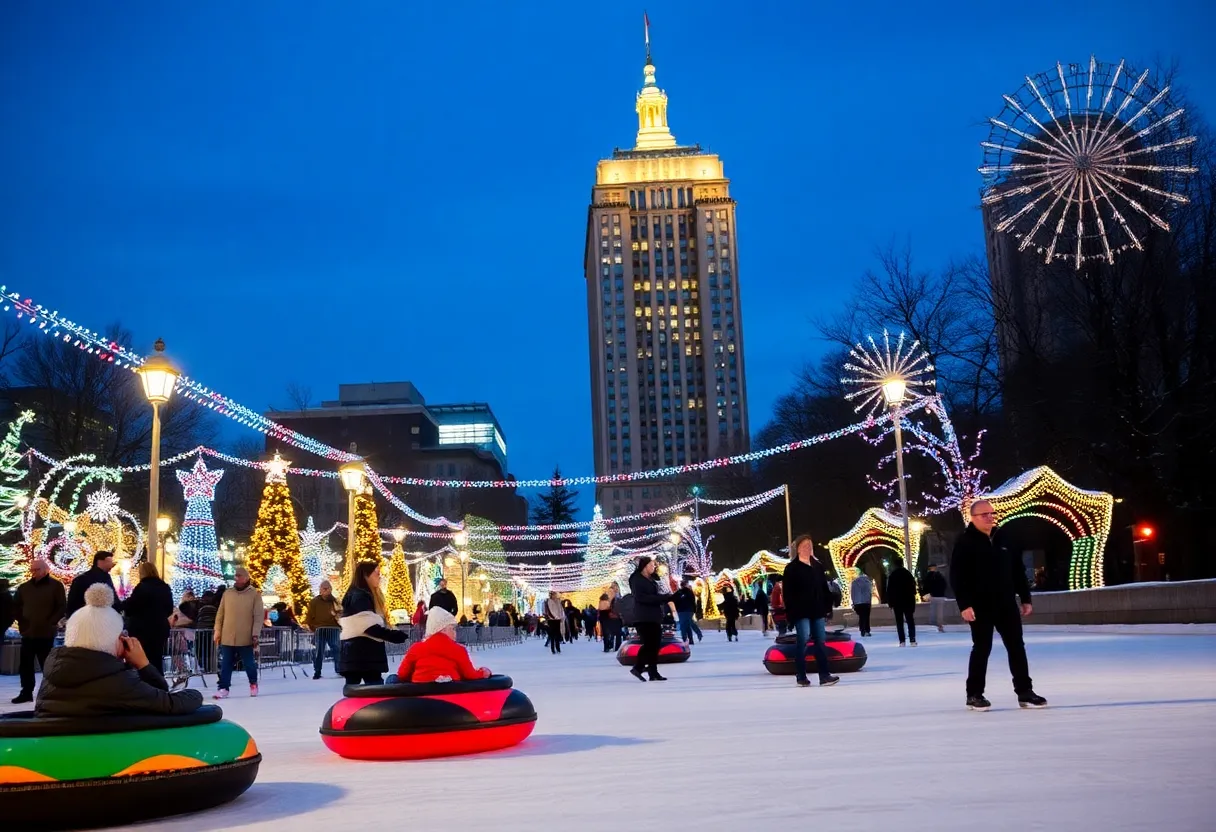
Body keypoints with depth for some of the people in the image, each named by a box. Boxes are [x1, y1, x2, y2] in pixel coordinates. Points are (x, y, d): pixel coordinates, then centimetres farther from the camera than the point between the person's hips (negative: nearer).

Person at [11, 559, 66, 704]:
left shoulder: (55, 586, -3)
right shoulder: (24, 587, 10)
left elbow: (62, 607, -6)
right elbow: (15, 607, 17)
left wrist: (50, 623, -13)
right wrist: (21, 621, 2)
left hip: (46, 633, -4)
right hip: (27, 632, 4)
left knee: (47, 664, 2)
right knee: (25, 664, 6)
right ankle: (26, 693, 14)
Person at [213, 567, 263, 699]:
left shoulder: (255, 594, -3)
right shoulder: (227, 593, 6)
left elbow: (259, 616, -6)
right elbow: (220, 614, 10)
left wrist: (256, 634, -12)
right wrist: (217, 632, 6)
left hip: (246, 638, -2)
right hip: (227, 638, 2)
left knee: (249, 663, 9)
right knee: (225, 665, 3)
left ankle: (253, 683, 30)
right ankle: (223, 688, 8)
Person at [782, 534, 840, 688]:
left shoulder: (818, 566, 14)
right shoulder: (791, 568, -3)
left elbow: (824, 590, 15)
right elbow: (788, 593, -7)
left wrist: (826, 609, 8)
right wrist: (791, 613, -13)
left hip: (817, 611, 5)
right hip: (801, 612, -5)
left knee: (820, 643, 2)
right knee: (802, 642, -5)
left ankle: (824, 676, 0)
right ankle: (801, 677, 1)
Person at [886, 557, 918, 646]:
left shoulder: (892, 576, -8)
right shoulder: (908, 574, 4)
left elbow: (889, 590, -8)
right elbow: (913, 587, 8)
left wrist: (890, 603, -1)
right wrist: (913, 601, 14)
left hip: (897, 602, -3)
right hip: (908, 601, 3)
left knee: (899, 622, 1)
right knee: (910, 620, 7)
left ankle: (902, 641, -5)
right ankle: (912, 640, -2)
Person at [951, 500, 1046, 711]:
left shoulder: (1003, 539, 9)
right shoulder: (965, 542, -9)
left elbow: (1018, 571, 14)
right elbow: (957, 576, -13)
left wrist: (1025, 598, 11)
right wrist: (964, 604, -20)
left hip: (1007, 604, 6)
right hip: (980, 606, -5)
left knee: (1017, 647, 7)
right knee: (982, 649, 0)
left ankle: (1025, 692, 15)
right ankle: (974, 694, 12)